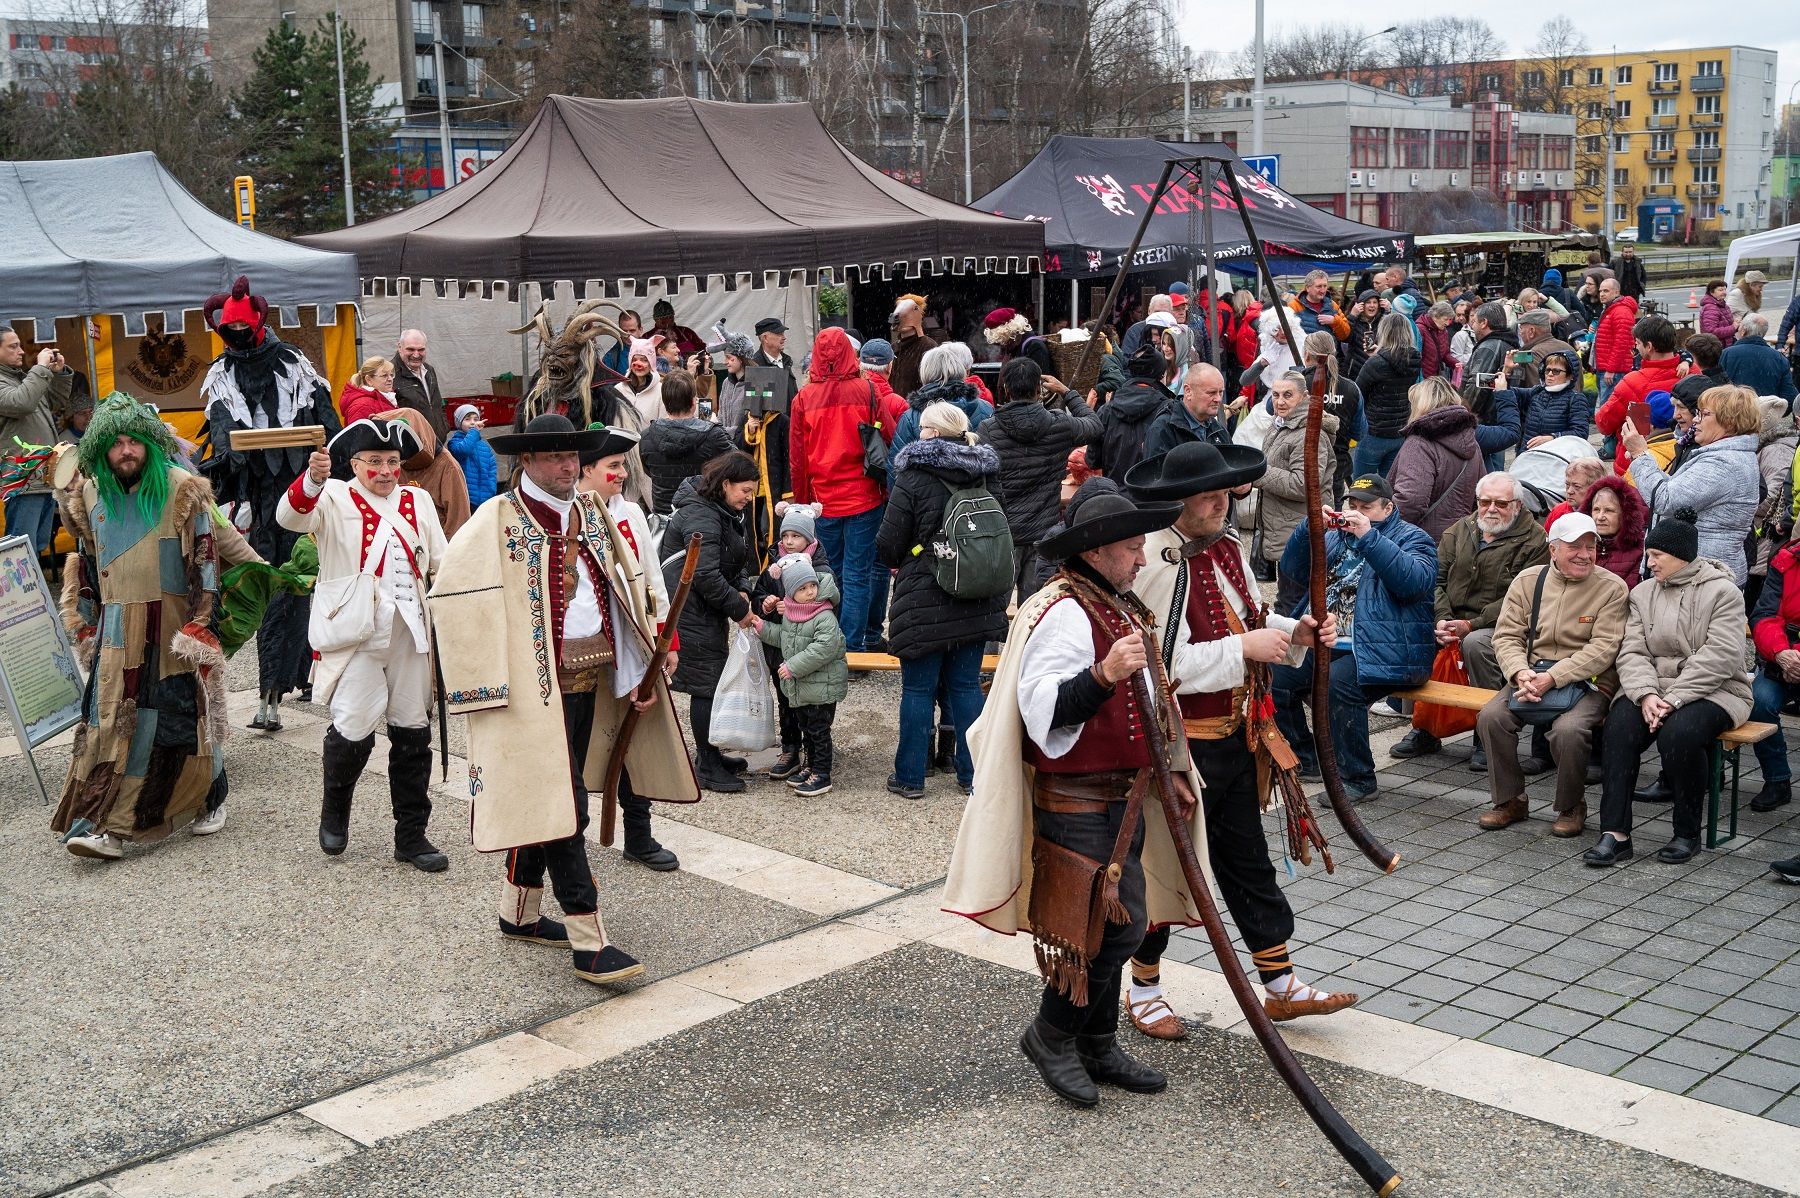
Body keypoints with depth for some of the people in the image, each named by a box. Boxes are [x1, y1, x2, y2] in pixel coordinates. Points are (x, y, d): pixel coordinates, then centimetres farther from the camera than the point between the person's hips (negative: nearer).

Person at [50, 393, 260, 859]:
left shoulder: (181, 489, -4)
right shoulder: (91, 495, 10)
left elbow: (207, 556, -6)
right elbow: (85, 562, 20)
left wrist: (201, 625, -12)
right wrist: (83, 623, 20)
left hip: (173, 624, -3)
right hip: (117, 629, 3)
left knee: (185, 715, 2)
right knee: (109, 720, -5)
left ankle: (210, 800, 24)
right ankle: (100, 825, -5)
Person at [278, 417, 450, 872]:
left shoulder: (418, 501, 15)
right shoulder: (335, 498, 1)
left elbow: (442, 561, 20)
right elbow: (291, 517, -18)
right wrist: (313, 480, -36)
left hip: (410, 634, 5)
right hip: (357, 634, -4)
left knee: (413, 733, 7)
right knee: (353, 729, -11)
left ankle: (411, 835, 17)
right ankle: (334, 809, 19)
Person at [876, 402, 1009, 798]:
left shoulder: (913, 478, -13)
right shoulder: (989, 477, 6)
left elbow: (887, 546, -10)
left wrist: (899, 561, 12)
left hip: (925, 604, -5)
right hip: (978, 603, 5)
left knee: (918, 688, 4)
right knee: (967, 684, 13)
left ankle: (910, 776, 11)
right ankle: (972, 773, 17)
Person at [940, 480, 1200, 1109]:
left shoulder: (1114, 608, 14)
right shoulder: (1064, 614, -19)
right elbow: (1044, 710, -30)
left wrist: (1164, 768, 22)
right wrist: (1103, 674, -43)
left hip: (1119, 799, 10)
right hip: (1077, 804, -10)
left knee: (1119, 923, 15)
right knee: (1116, 924, -8)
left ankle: (1097, 1046, 28)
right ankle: (1051, 1036, 11)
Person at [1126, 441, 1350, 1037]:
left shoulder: (1228, 547, 6)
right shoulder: (1156, 563, -21)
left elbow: (1250, 623, 19)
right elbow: (1163, 663, -27)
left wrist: (1295, 633, -1)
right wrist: (1244, 648, -24)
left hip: (1237, 736, 8)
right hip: (1180, 741, -8)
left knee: (1248, 859, 16)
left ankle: (1280, 986, 27)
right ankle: (1143, 990, 24)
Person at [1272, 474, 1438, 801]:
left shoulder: (1412, 538, 3)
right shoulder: (1337, 536, 22)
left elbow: (1415, 581, -19)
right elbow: (1293, 571, 12)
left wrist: (1368, 537, -23)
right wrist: (1309, 527, -4)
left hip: (1382, 650, -7)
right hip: (1327, 643, 7)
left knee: (1336, 682, -34)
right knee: (1275, 674, -12)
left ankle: (1358, 779, -20)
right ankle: (1307, 758, 8)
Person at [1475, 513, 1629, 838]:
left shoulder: (1611, 587, -4)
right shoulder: (1527, 580, 7)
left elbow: (1604, 648, -13)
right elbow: (1506, 635, 3)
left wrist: (1552, 678, -23)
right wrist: (1520, 672, -18)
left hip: (1589, 683, -3)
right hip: (1531, 675, 4)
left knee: (1568, 729, -33)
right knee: (1491, 716, -23)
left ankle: (1572, 808, -5)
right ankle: (1509, 800, -2)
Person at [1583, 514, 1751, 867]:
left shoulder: (1722, 591, -3)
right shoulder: (1642, 592, 13)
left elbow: (1717, 658, -14)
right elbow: (1632, 653, 1)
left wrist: (1673, 700, -22)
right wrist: (1646, 694, -18)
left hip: (1715, 691, -4)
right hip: (1655, 689, 4)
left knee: (1679, 732, -34)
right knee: (1619, 725, -26)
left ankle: (1687, 834, -15)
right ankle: (1615, 833, -29)